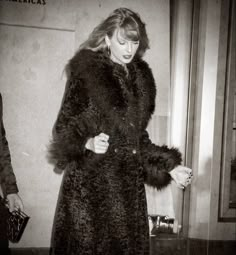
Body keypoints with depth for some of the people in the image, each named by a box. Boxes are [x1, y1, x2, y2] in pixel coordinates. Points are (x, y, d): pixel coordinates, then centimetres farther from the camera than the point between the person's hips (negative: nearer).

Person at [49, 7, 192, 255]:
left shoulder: (141, 78, 10)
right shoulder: (85, 71, -6)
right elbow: (64, 126, -5)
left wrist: (169, 166, 10)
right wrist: (88, 142, -25)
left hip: (129, 183, 5)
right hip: (89, 182, -4)